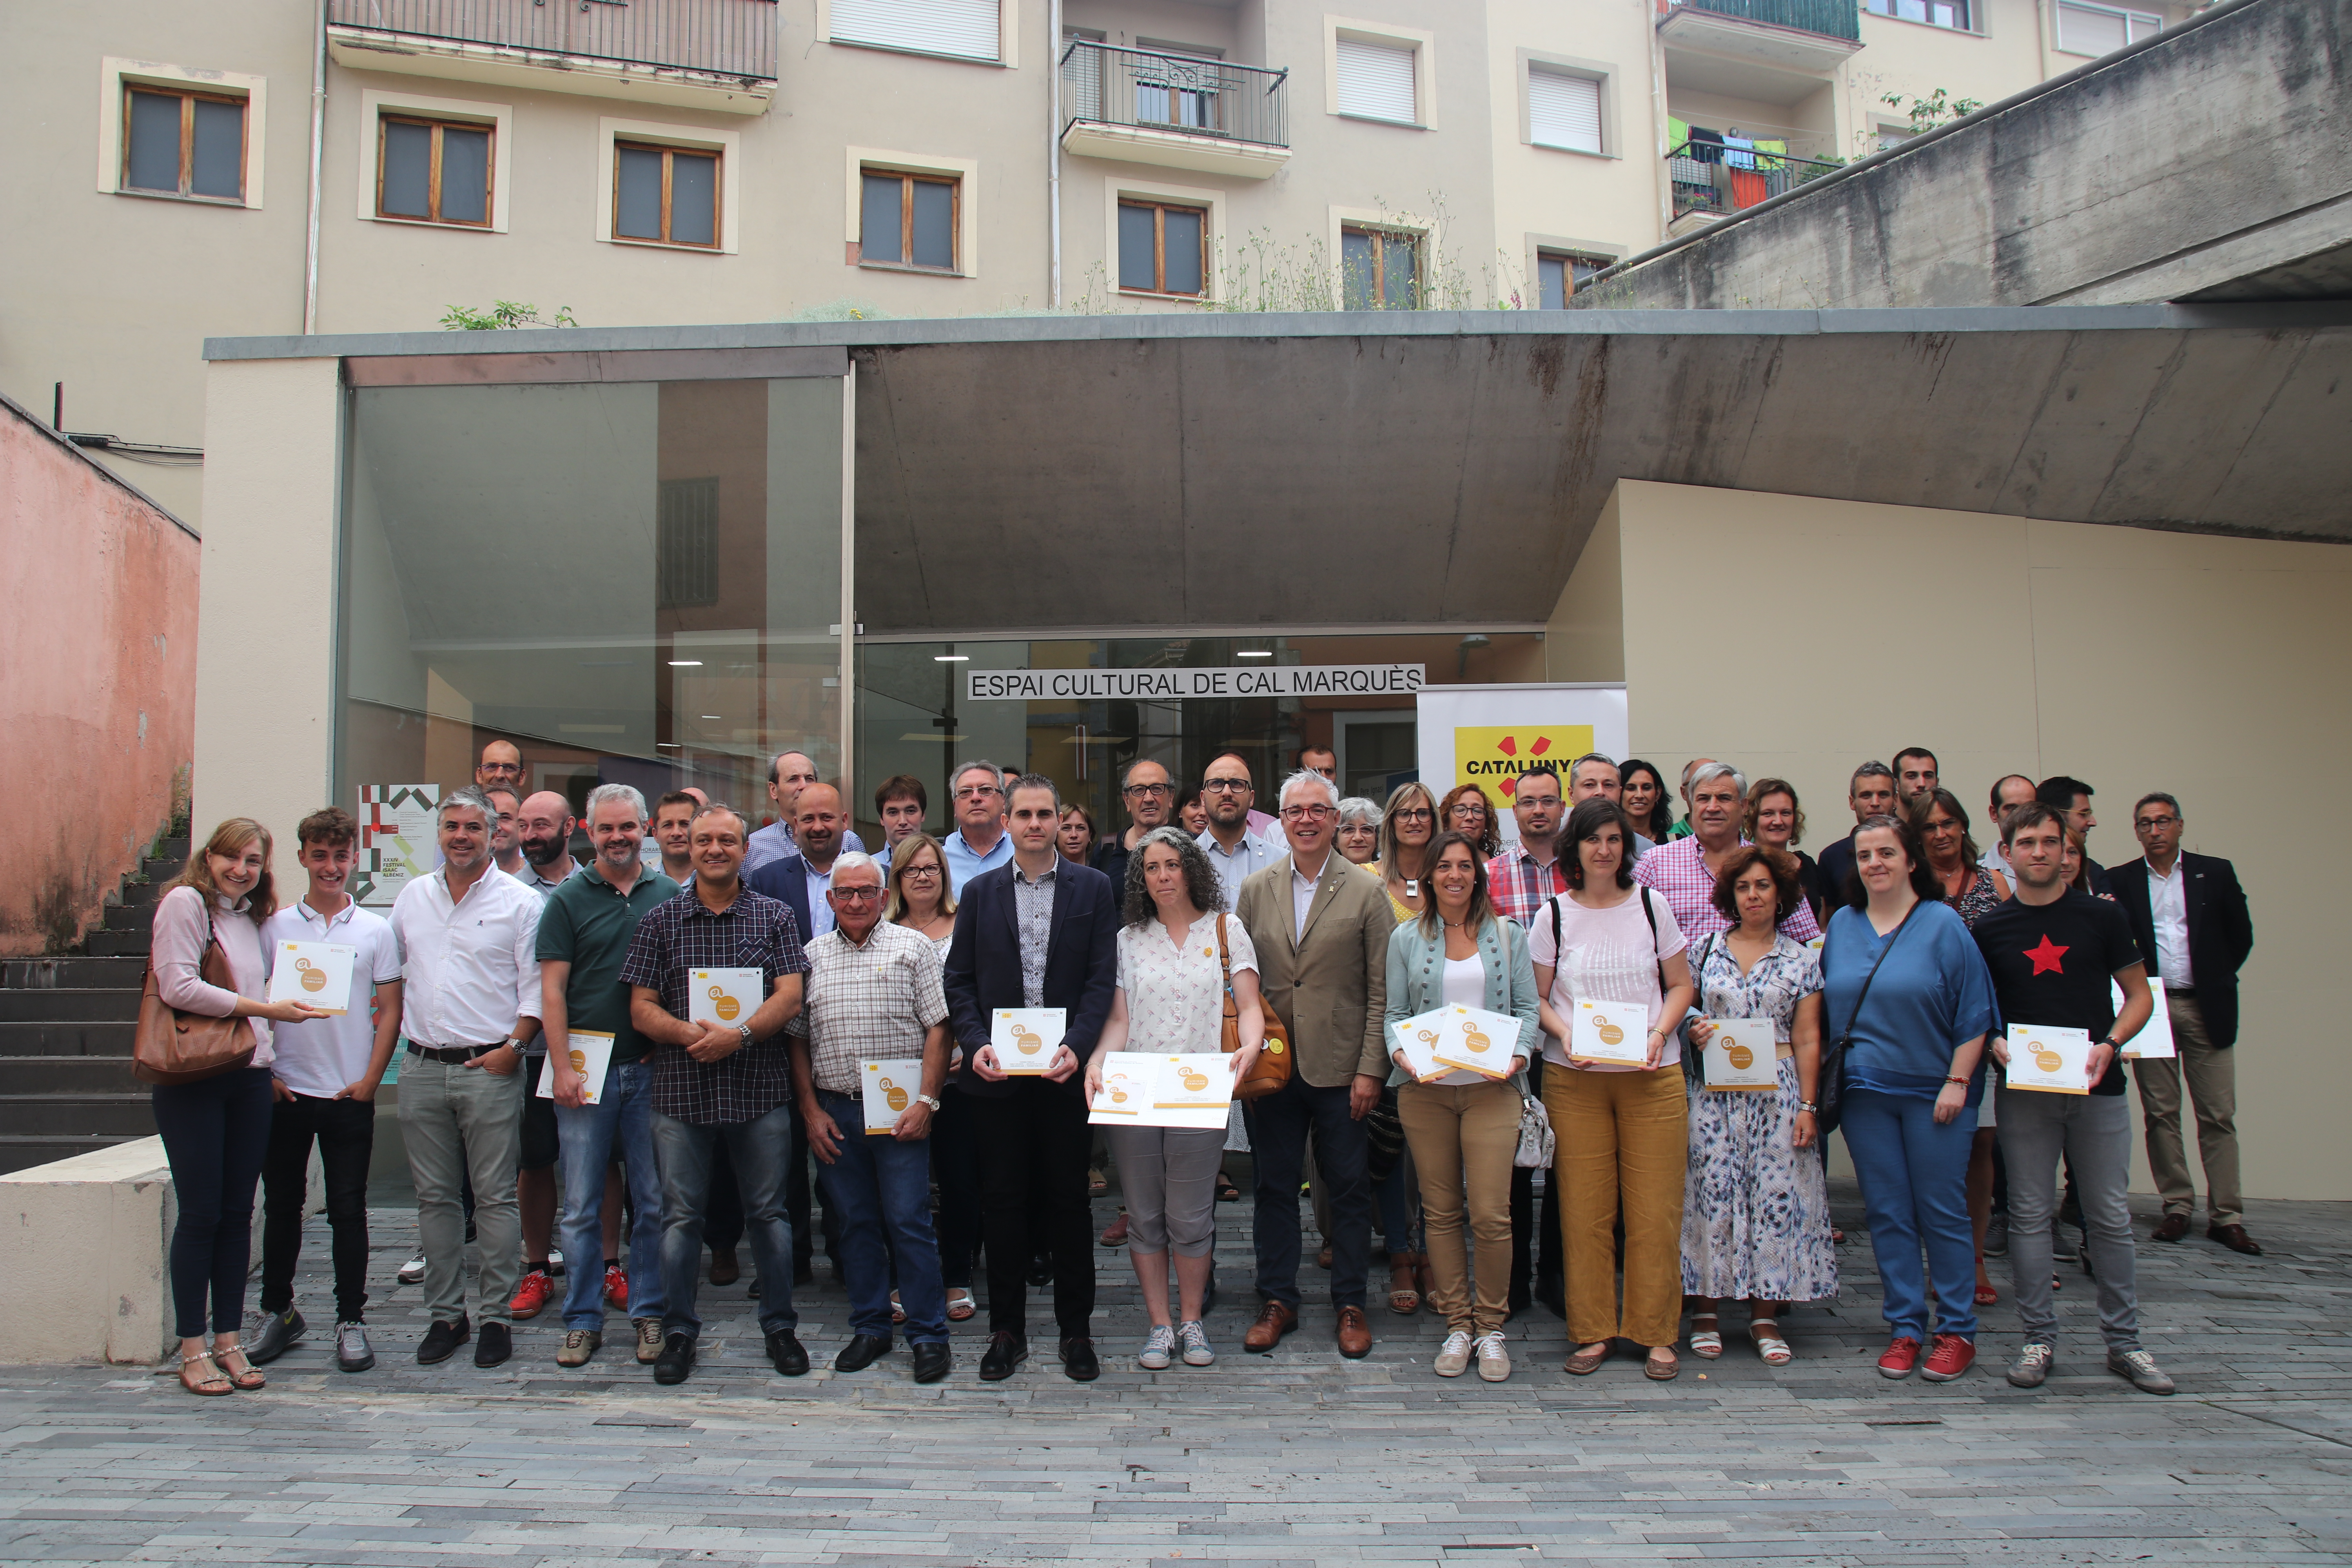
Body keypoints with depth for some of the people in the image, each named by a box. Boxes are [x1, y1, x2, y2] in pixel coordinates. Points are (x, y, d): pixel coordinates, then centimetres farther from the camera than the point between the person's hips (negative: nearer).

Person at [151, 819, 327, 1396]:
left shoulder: (252, 918, 17)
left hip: (248, 1079, 6)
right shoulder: (186, 903, -5)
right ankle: (193, 1350, 7)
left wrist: (268, 1062, 7)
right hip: (192, 1081, -6)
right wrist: (265, 1009, -16)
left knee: (237, 1213, 8)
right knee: (201, 1214, -3)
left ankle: (229, 1341, 15)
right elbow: (178, 987, -15)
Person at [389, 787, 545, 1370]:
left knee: (496, 1197, -1)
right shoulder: (413, 897, 13)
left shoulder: (518, 901, -2)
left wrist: (514, 1046, -12)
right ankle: (445, 1314, 19)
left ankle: (497, 1316, 7)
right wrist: (391, 1028, 9)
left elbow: (537, 986, -4)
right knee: (434, 1197, 10)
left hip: (489, 1066, -4)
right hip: (422, 1068, 5)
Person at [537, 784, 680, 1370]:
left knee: (654, 1202, 6)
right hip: (586, 1071, -1)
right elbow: (552, 990, -1)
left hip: (651, 1070, 1)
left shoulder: (671, 896, 7)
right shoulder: (568, 899, 2)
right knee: (582, 1205, 4)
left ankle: (650, 1313, 17)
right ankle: (583, 1321, 14)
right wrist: (563, 1068, -9)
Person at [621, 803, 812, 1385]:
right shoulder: (661, 920, 7)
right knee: (680, 1215, 5)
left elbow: (790, 997, -3)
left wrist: (739, 1035, -18)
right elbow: (642, 1008, 3)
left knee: (768, 1212, 7)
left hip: (760, 1090, 0)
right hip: (681, 1092, 1)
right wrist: (691, 1033, -16)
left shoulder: (773, 917, 5)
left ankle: (780, 1326, 19)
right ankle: (679, 1332, 17)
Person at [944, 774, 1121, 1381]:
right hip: (998, 1073, 1)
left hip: (1066, 1068, -1)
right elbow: (960, 980, 7)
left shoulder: (1093, 888, 4)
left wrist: (1077, 1046, -16)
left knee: (1069, 1198, 6)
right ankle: (1007, 1330, 18)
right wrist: (976, 1044, -9)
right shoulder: (979, 892, 9)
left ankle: (1076, 1330, 18)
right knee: (1002, 1200, 6)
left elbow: (1102, 978, -2)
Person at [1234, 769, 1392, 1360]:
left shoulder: (1367, 892, -1)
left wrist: (1371, 1068, -8)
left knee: (1349, 1189, 6)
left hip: (1340, 1068, -2)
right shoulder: (1255, 890, 6)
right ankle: (1278, 1300, 22)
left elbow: (1382, 990, -3)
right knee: (1274, 1185, 9)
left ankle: (1350, 1305, 20)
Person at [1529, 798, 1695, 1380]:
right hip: (1574, 1078, 0)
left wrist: (1659, 1033, -6)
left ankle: (1655, 1332, 12)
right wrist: (1565, 1034, -10)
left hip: (1652, 1076, 0)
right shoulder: (1553, 916, 4)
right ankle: (1592, 1331, 13)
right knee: (1583, 1210, 1)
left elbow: (1680, 985, 11)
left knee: (1655, 1210, 0)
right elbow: (1537, 998, 8)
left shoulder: (1652, 905, 5)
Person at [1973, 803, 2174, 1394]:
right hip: (2024, 1091, 0)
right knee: (2030, 1215, 4)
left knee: (2110, 1216, 4)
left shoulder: (2104, 917, 3)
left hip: (2097, 1086, 0)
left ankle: (2123, 1340, 15)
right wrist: (1994, 1043, -9)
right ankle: (2038, 1338, 12)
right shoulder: (1988, 930, 4)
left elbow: (2139, 996, 6)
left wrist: (2110, 1044, -10)